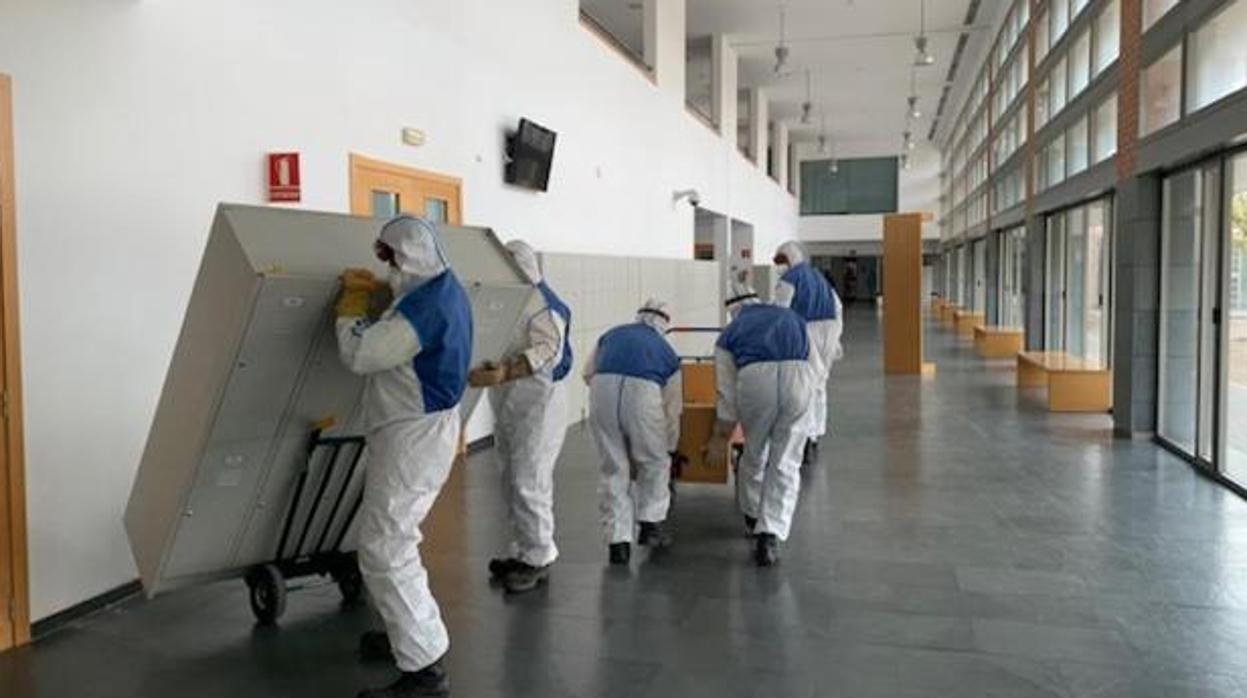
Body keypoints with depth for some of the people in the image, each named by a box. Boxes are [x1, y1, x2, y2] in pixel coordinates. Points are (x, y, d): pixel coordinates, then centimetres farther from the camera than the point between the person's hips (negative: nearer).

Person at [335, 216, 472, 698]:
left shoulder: (425, 305, -24)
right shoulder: (445, 290, 9)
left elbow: (358, 354, -22)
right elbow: (391, 339, 21)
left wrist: (352, 299, -7)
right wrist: (370, 290, 9)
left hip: (413, 436, -11)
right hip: (422, 429, 11)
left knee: (385, 550, -9)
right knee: (393, 537, 24)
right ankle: (412, 632, 38)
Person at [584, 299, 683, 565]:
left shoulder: (611, 335, 30)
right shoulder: (666, 351, 26)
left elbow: (588, 373, 17)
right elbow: (672, 409, 27)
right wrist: (669, 449, 39)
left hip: (602, 389, 2)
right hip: (643, 391, -2)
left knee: (613, 469, 15)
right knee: (655, 464, 23)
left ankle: (618, 540, 16)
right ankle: (651, 523, 27)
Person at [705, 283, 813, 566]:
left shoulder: (729, 333, 26)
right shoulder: (791, 316, 33)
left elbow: (726, 392, 24)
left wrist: (721, 437, 34)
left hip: (755, 379, 0)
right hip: (799, 375, 1)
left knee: (755, 455, 22)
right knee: (786, 463, 10)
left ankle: (753, 518, 43)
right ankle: (770, 534, 2)